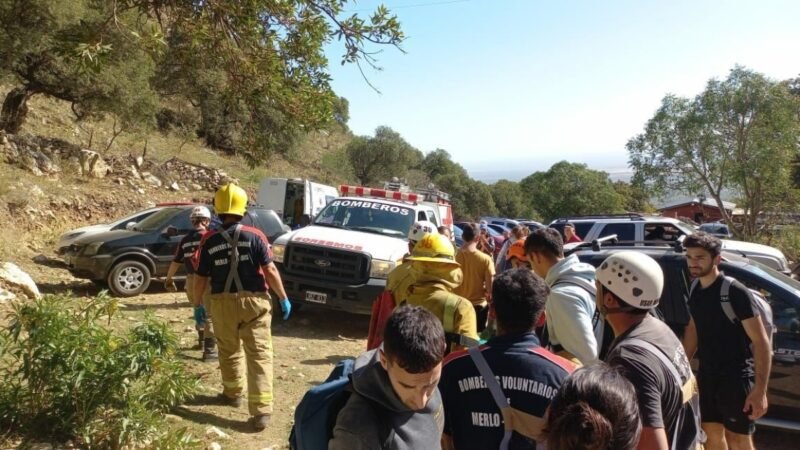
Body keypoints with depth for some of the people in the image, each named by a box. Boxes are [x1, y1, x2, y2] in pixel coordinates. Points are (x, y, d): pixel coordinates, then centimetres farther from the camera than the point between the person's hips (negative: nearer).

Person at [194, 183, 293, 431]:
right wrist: (284, 298, -2)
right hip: (254, 301, -2)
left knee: (229, 351, 22)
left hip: (223, 303, 2)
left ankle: (232, 393, 41)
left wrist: (197, 305, 16)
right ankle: (261, 410, -7)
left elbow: (200, 278, 3)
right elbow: (270, 270, -10)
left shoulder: (209, 241, -2)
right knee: (259, 354, -1)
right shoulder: (254, 236, -7)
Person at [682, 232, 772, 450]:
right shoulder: (695, 291, 4)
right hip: (706, 376, 6)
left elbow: (761, 341, -18)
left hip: (736, 378, -6)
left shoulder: (735, 292, -17)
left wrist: (760, 389, -23)